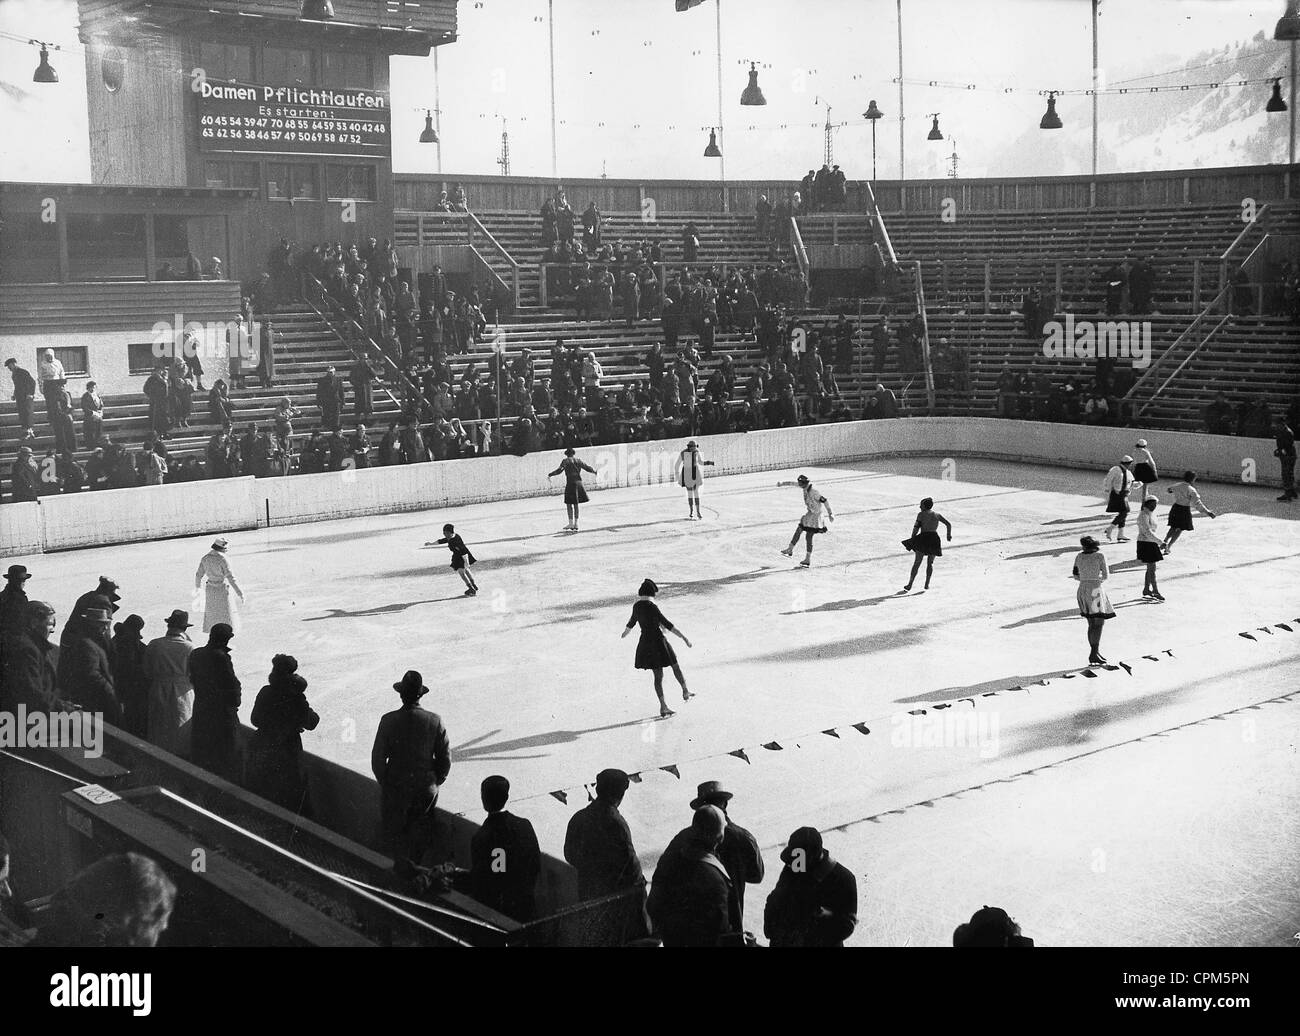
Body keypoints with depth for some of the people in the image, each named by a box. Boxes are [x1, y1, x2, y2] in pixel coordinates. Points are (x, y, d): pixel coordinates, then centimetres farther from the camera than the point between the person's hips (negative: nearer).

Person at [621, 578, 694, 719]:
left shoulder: (636, 606, 3)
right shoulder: (651, 607, -18)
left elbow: (632, 622, 22)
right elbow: (667, 625, -21)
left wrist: (624, 633, 43)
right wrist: (684, 637, -20)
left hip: (645, 643, 7)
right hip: (658, 641, -7)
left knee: (658, 675, 10)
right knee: (675, 666, 16)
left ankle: (663, 707, 6)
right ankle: (685, 693, 29)